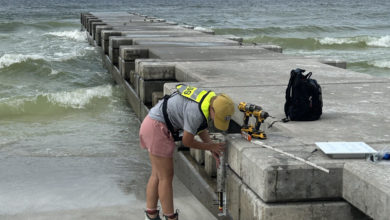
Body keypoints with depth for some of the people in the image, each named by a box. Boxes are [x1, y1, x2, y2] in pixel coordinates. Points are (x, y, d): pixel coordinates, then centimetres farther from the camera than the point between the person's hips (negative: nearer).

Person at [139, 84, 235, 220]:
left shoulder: (212, 100, 1)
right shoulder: (196, 112, -27)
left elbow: (201, 128, 13)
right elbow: (187, 141, -15)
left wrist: (213, 149, 2)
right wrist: (210, 146, -3)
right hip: (157, 128, -10)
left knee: (157, 175, 14)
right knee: (166, 177, -2)